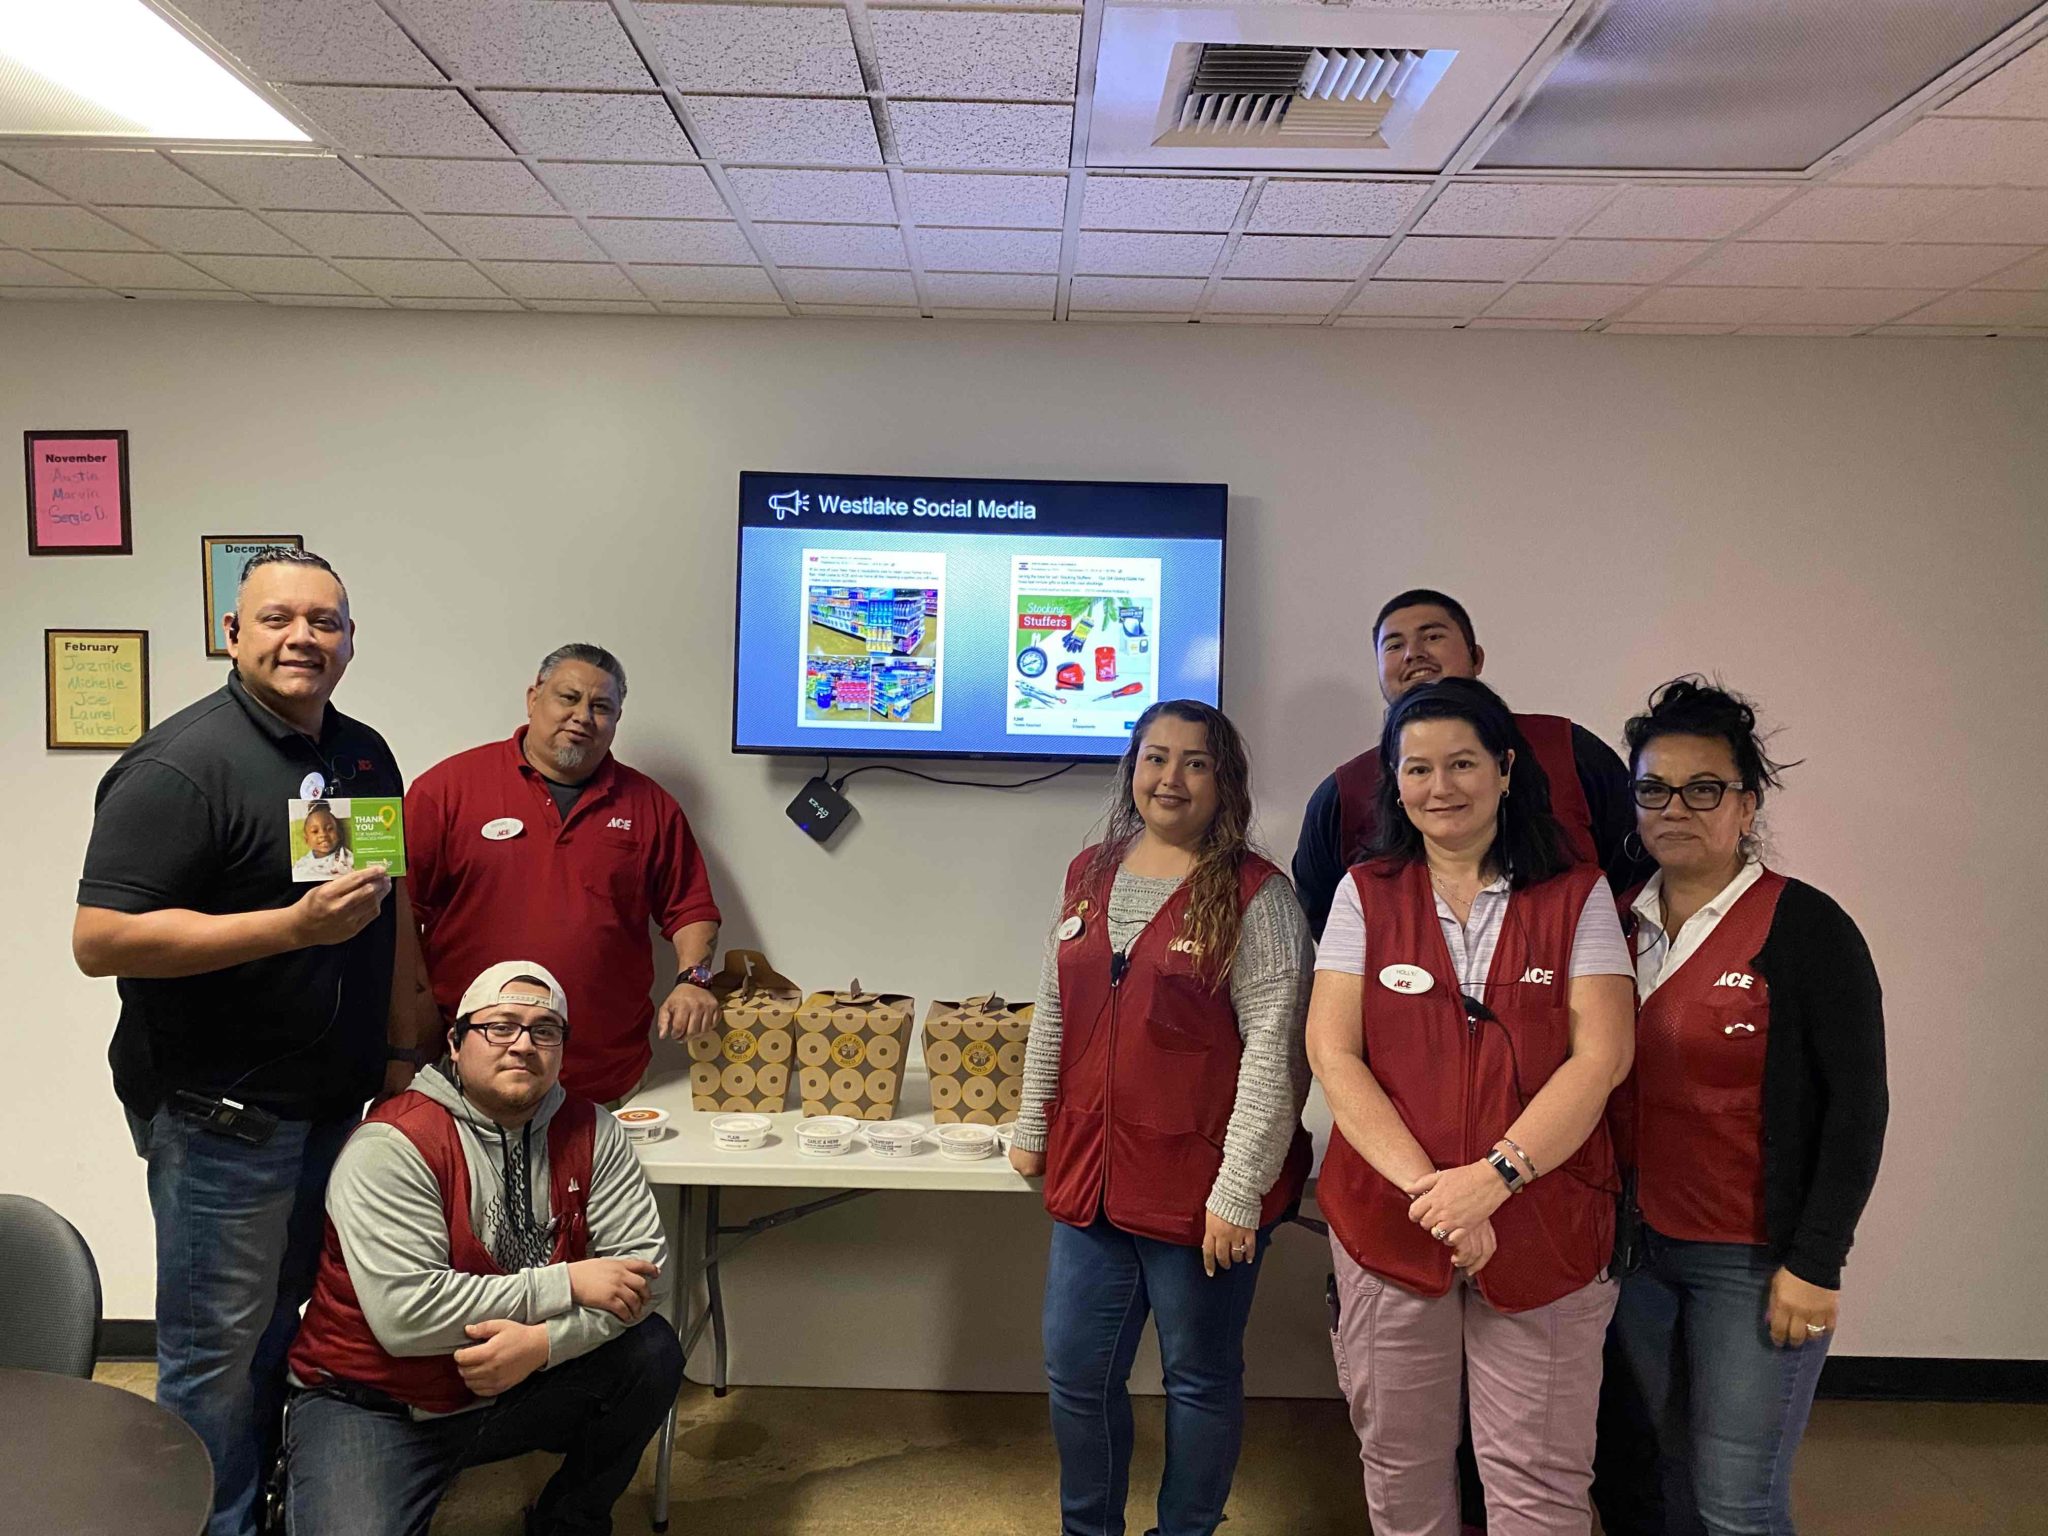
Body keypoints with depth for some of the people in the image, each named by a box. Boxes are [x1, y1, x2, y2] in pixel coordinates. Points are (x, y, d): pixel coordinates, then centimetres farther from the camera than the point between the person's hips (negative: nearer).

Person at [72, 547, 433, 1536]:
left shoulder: (366, 756, 8)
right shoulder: (181, 765, -16)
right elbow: (99, 940, -21)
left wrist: (403, 1050, 13)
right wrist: (295, 926, -27)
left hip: (337, 1101, 7)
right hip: (220, 1112, -7)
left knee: (279, 1327, 21)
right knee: (218, 1351, 6)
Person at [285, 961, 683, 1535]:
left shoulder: (591, 1131, -5)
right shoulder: (393, 1144, -19)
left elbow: (639, 1263, -11)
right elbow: (404, 1314, -27)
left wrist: (543, 1341, -28)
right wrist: (566, 1284, -23)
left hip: (521, 1382, 4)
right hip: (374, 1406, -4)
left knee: (652, 1353, -15)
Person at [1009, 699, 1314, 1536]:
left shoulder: (1253, 893, -11)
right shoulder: (1089, 875, 7)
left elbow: (1273, 1049, -15)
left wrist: (1240, 1190, -17)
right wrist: (1032, 1127, 16)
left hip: (1199, 1189, -5)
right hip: (1090, 1175, 6)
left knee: (1199, 1378, 14)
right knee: (1075, 1374, 16)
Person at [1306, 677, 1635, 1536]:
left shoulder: (1578, 897, 2)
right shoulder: (1366, 895, 4)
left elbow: (1602, 1055, -7)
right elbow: (1332, 1053, -4)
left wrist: (1494, 1175, -19)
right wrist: (1427, 1185, -16)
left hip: (1543, 1226, -1)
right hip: (1387, 1224, 1)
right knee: (1400, 1465, 13)